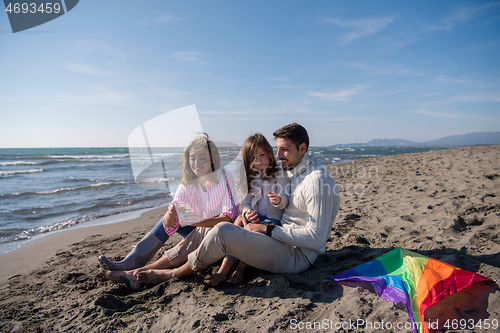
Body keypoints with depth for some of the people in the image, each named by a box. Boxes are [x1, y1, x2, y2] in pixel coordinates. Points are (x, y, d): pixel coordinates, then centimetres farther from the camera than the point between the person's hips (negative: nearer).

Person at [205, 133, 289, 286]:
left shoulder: (280, 173, -2)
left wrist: (278, 200, -34)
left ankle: (241, 268, -18)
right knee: (240, 219, -27)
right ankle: (223, 269, -31)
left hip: (274, 218, -4)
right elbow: (246, 200, 8)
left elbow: (285, 199, -9)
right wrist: (246, 212, -15)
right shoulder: (250, 176, 13)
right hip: (255, 217, 4)